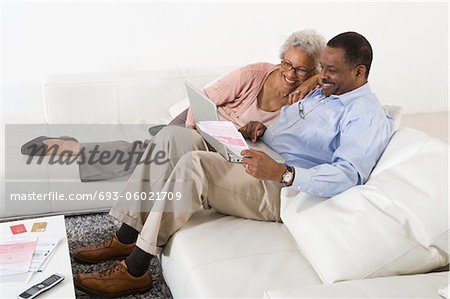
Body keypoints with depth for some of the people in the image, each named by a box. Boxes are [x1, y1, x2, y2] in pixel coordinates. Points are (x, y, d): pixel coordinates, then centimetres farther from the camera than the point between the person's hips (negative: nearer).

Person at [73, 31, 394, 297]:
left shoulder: (367, 116, -9)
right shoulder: (323, 93, 21)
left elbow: (347, 175, -24)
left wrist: (280, 172, -36)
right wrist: (263, 130, 4)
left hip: (279, 192, -10)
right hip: (253, 163, 10)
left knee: (194, 163, -31)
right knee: (173, 136, -6)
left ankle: (135, 270, -21)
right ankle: (126, 237, -5)